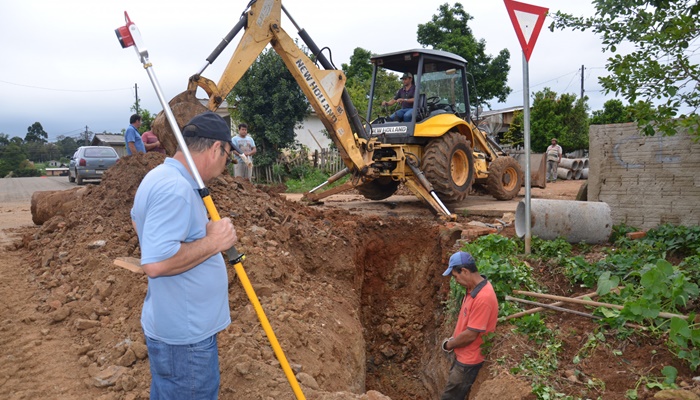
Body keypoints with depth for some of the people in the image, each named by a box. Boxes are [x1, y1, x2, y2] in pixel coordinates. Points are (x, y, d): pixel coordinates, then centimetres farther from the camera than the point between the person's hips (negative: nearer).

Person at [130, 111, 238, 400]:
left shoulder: (159, 177, 9)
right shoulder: (175, 189, -26)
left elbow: (138, 220, 29)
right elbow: (156, 263, -33)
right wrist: (212, 242, -22)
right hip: (185, 335, -10)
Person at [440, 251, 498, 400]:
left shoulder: (483, 297, -30)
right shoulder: (473, 288, 1)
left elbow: (470, 335, -25)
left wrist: (449, 345, -10)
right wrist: (453, 340, 5)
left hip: (469, 360, -9)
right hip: (463, 355, 9)